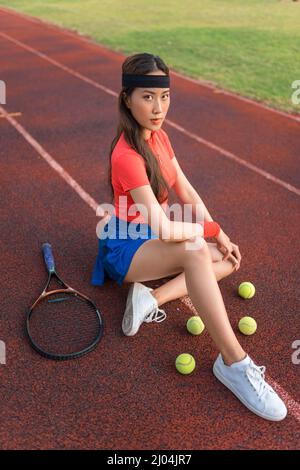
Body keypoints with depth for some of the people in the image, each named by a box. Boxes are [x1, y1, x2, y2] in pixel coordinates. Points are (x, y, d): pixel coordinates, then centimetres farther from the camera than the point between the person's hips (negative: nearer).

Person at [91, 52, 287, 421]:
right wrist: (208, 230, -12)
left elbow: (186, 192, 5)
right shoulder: (127, 156, -26)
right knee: (195, 252, -36)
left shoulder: (158, 137, 2)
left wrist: (221, 237, -3)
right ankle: (233, 363, -29)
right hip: (125, 247, -9)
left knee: (227, 259, 1)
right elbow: (164, 229, -31)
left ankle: (151, 298, -14)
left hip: (150, 239, 9)